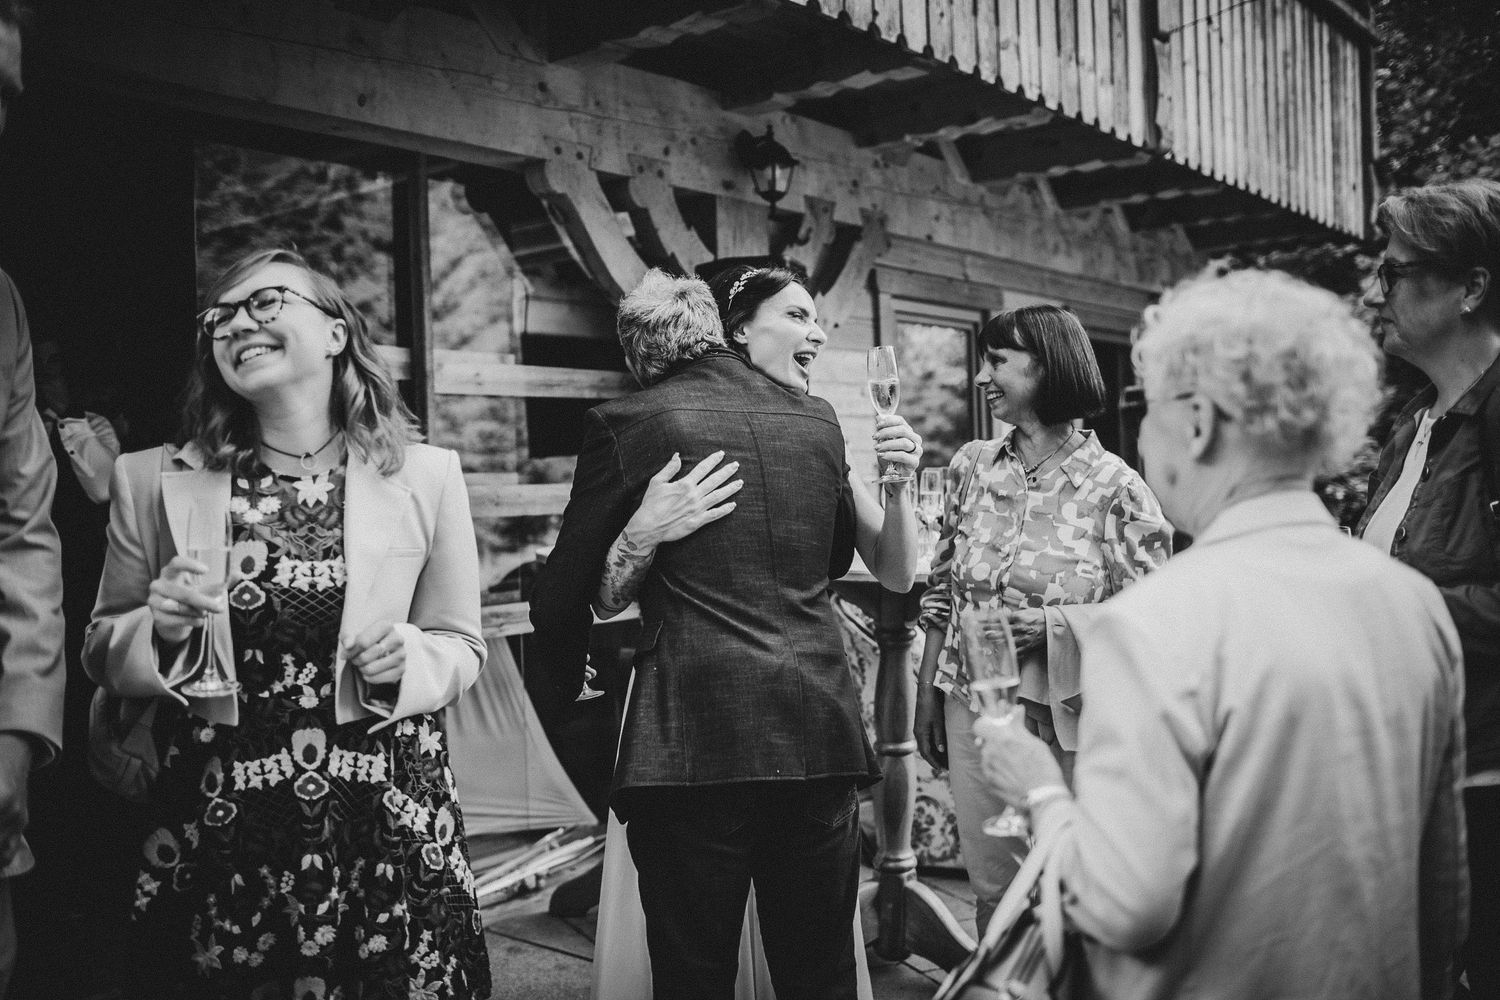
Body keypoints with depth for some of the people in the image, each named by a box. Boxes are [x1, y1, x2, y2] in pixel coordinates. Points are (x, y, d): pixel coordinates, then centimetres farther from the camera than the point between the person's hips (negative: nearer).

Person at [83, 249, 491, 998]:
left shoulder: (425, 476, -1)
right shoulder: (155, 481, 2)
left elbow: (460, 646, 7)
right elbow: (102, 651, 10)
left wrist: (405, 658, -14)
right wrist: (161, 632, -10)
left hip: (388, 820, 0)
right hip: (217, 823, 1)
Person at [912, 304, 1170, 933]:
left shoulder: (1115, 488, -9)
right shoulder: (972, 466, 4)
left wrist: (1049, 625, -21)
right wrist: (927, 696, 9)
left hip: (1070, 721, -3)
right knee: (991, 890, 12)